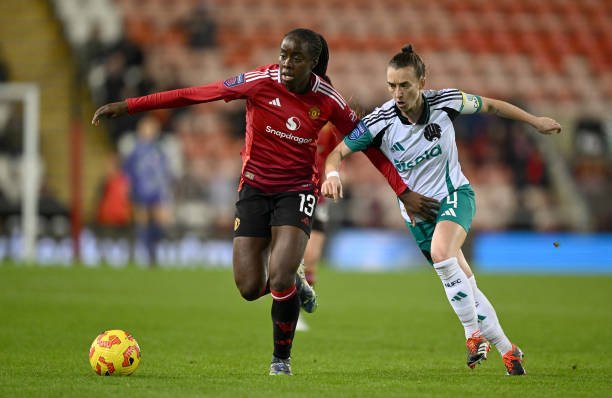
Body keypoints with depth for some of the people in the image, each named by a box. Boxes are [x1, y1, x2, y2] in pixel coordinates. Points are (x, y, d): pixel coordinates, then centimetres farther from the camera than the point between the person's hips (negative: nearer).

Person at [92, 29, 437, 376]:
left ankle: (282, 358, 7)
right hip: (255, 188, 1)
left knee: (280, 280, -18)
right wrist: (128, 106, -17)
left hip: (297, 191, -1)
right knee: (250, 289, -3)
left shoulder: (328, 101, -11)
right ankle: (294, 282, 33)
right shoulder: (260, 82, -15)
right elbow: (193, 95, -15)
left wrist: (403, 191, -4)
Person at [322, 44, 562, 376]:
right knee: (462, 283, 10)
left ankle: (474, 333, -21)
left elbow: (489, 105, 3)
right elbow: (338, 152, -13)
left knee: (441, 252, -32)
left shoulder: (444, 102, -15)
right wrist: (332, 173, -37)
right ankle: (506, 350, 27)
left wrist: (535, 121, 13)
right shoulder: (381, 121, -17)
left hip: (454, 193, -2)